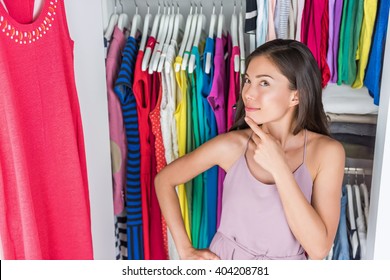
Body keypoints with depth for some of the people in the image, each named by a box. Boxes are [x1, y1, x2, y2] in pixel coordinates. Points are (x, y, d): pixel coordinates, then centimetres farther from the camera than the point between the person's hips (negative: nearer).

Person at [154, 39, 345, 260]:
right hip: (223, 259, 1)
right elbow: (165, 179, -1)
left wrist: (279, 167, -27)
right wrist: (185, 250, -5)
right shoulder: (231, 145, -14)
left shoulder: (326, 151, -16)